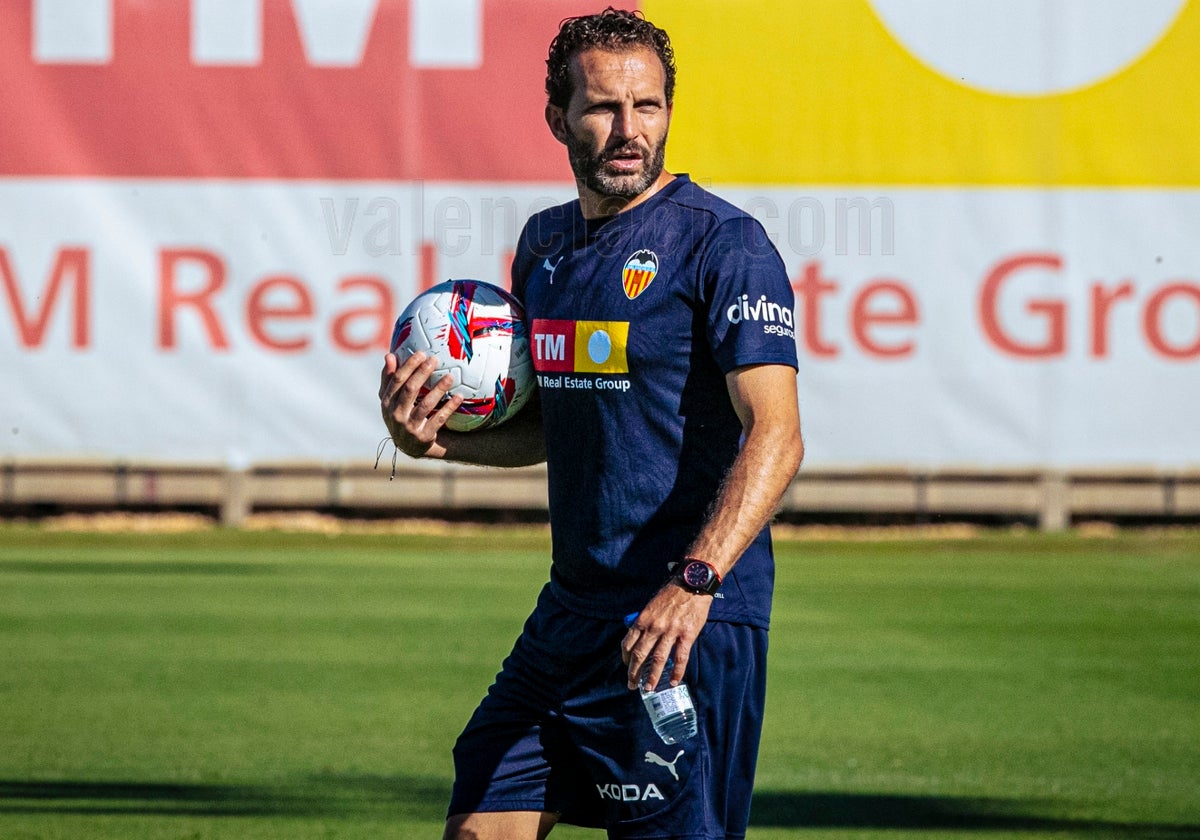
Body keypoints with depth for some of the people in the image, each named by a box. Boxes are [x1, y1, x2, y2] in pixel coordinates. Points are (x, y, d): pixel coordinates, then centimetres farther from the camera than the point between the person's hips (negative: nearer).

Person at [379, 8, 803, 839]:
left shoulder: (724, 244, -11)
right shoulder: (545, 244, 13)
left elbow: (775, 435, -20)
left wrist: (695, 582, -32)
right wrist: (437, 440, 4)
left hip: (689, 619, -7)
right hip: (573, 608, 8)